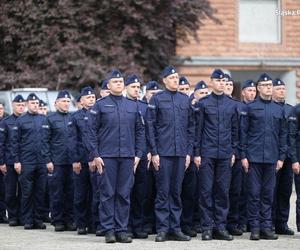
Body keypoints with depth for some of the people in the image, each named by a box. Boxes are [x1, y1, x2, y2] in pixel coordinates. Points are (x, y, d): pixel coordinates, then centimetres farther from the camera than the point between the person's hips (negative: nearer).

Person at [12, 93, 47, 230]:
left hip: (42, 162, 2)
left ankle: (39, 219, 9)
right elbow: (15, 141, 3)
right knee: (27, 192, 0)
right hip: (26, 162, -2)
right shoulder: (21, 120, 4)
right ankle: (28, 220, 5)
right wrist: (16, 161, -4)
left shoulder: (44, 119, 10)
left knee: (41, 192, 3)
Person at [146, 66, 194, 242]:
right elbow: (150, 126, -1)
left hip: (181, 153, 4)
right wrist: (154, 152, -7)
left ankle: (175, 229, 11)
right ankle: (162, 229, 1)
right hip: (163, 153, -3)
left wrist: (189, 152, 6)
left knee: (177, 192, 7)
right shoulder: (157, 99, 1)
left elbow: (191, 127, 13)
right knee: (163, 191, -2)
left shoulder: (185, 100, 11)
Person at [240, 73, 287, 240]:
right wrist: (243, 156, -5)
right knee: (254, 193, -1)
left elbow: (283, 135, 13)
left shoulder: (279, 110, 11)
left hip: (272, 158, 3)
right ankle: (255, 227, 3)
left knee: (268, 193, 5)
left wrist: (281, 157, 6)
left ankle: (266, 227, 9)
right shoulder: (250, 108, 2)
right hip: (254, 157, -3)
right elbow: (243, 132, 1)